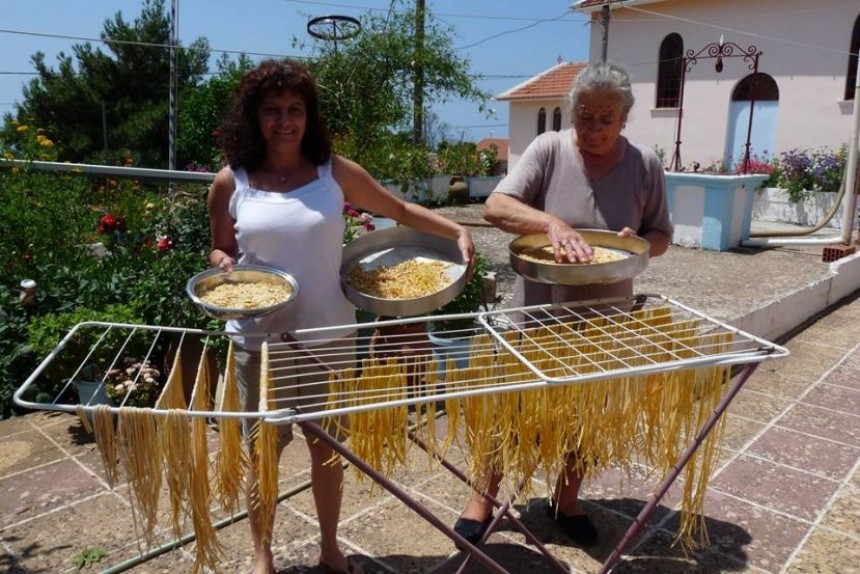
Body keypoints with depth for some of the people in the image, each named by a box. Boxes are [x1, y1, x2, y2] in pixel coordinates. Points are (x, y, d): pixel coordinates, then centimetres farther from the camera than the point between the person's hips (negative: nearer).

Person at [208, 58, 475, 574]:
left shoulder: (336, 173, -1)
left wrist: (458, 231, -6)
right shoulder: (230, 183, -2)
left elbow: (401, 210, 5)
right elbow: (220, 250, 11)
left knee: (329, 444, 14)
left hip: (328, 335, 1)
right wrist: (224, 265, -12)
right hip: (259, 338, 0)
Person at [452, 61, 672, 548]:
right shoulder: (549, 149, -10)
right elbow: (495, 207, -19)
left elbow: (661, 236, 5)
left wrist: (637, 244, -19)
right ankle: (484, 496, 31)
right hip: (539, 313, -2)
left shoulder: (645, 165, -3)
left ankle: (567, 499, 41)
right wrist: (552, 222, -36)